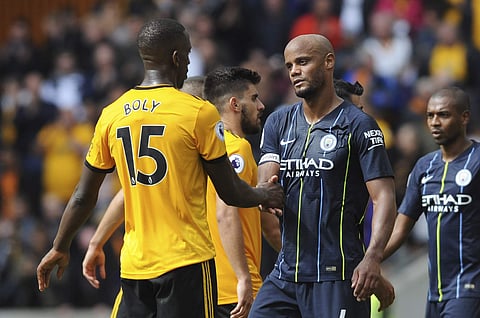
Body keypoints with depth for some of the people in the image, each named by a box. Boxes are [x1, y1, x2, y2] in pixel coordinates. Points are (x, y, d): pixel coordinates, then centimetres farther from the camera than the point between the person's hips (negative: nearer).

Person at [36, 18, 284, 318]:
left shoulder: (111, 115, 7)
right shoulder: (199, 113, -8)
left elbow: (83, 197, 13)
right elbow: (230, 192, -2)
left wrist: (60, 248, 27)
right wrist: (264, 195, 19)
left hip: (133, 267, 5)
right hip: (186, 261, -5)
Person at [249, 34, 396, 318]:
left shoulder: (358, 125, -4)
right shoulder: (279, 123, 13)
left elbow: (384, 197, -11)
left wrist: (372, 258, -26)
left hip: (338, 278, -6)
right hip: (285, 275, 6)